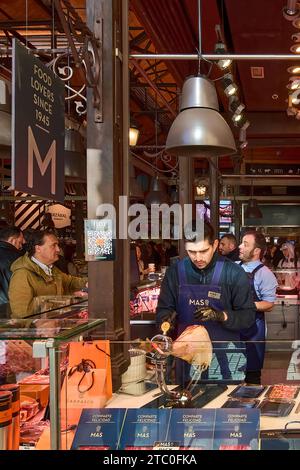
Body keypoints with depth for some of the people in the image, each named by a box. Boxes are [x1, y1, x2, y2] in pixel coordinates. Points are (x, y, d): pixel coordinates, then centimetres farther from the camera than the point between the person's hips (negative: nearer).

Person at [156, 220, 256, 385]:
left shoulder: (233, 273, -6)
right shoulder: (175, 272, 1)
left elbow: (248, 316, -6)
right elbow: (163, 310, 7)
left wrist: (221, 316, -23)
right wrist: (167, 318, -15)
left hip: (224, 359, -2)